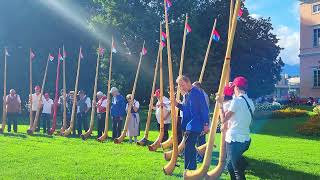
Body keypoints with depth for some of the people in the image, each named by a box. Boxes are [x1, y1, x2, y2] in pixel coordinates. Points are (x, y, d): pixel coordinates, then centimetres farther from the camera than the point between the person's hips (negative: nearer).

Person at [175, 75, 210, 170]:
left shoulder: (197, 93, -13)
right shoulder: (186, 95, 13)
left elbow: (204, 109, -14)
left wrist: (206, 124, -16)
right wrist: (177, 104, 5)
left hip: (195, 126, -9)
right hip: (188, 126, 9)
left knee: (188, 148, -11)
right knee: (190, 147, 16)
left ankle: (189, 169, -3)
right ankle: (192, 168, 28)